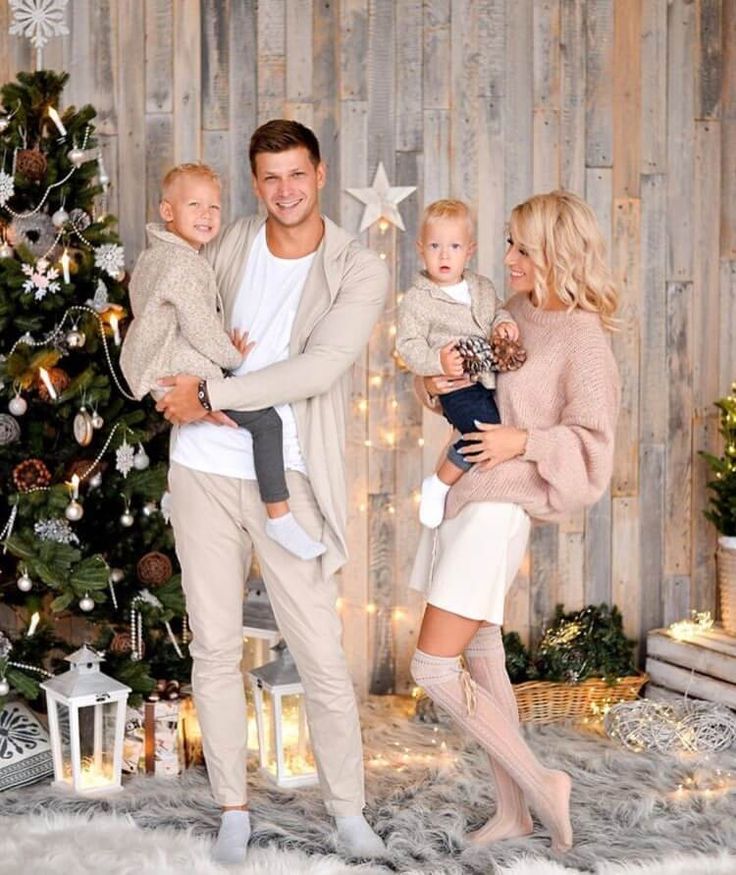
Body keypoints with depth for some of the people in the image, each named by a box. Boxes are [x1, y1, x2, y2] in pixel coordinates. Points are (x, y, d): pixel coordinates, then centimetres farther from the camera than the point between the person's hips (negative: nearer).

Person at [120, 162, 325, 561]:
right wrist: (232, 356, -5)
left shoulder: (153, 255, 13)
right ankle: (279, 517, -13)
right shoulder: (184, 265, -20)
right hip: (184, 377, -11)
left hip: (157, 374, 11)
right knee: (266, 420, -15)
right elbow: (199, 328, -22)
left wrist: (224, 346, 17)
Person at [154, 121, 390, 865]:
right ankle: (232, 808, 21)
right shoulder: (230, 246, 5)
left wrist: (207, 393, -18)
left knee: (321, 654, -1)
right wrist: (185, 396, -7)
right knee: (214, 646, 8)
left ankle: (348, 810, 15)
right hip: (204, 472, 3)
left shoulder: (359, 271, -6)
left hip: (286, 480, -3)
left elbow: (320, 368, -18)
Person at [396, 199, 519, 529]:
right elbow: (407, 344, -12)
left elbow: (497, 309, 26)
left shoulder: (482, 286, 11)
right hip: (459, 385, -7)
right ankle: (438, 484, -3)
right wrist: (438, 362, -30)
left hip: (493, 377, 7)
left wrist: (504, 322, 2)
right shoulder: (417, 299, -8)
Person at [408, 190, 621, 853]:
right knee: (483, 662, 14)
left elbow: (592, 447, -10)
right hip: (460, 498, 8)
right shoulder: (516, 313, 11)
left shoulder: (583, 339, -10)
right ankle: (512, 812, 25)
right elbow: (470, 378, 20)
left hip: (497, 508, -8)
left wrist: (522, 442, -20)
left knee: (434, 668, -10)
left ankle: (539, 784, 2)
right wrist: (439, 384, -1)